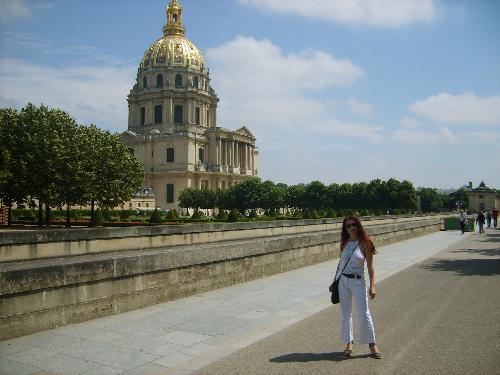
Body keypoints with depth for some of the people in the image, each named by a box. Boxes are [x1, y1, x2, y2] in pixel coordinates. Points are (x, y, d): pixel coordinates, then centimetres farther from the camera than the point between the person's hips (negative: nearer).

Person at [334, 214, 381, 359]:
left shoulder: (364, 243, -7)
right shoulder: (344, 243, 5)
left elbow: (370, 266, -6)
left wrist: (372, 286, -12)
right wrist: (335, 281, 15)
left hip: (358, 281, -4)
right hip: (343, 280, 4)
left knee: (364, 313, -5)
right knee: (346, 314, 8)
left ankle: (372, 344, 11)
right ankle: (349, 343, 21)